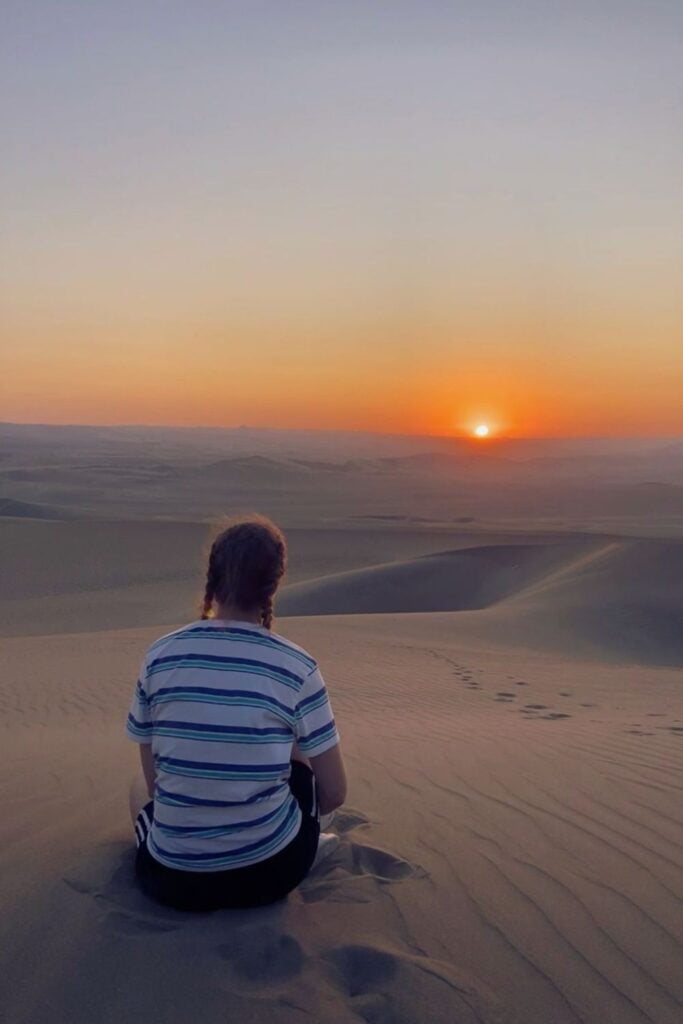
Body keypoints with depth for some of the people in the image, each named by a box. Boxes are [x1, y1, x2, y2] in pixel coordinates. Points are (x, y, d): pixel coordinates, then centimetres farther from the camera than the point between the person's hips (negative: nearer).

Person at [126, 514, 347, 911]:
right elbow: (334, 794, -5)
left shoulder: (160, 654, -7)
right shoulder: (297, 666, -12)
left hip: (172, 880, 1)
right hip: (271, 875, -1)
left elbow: (154, 778, 3)